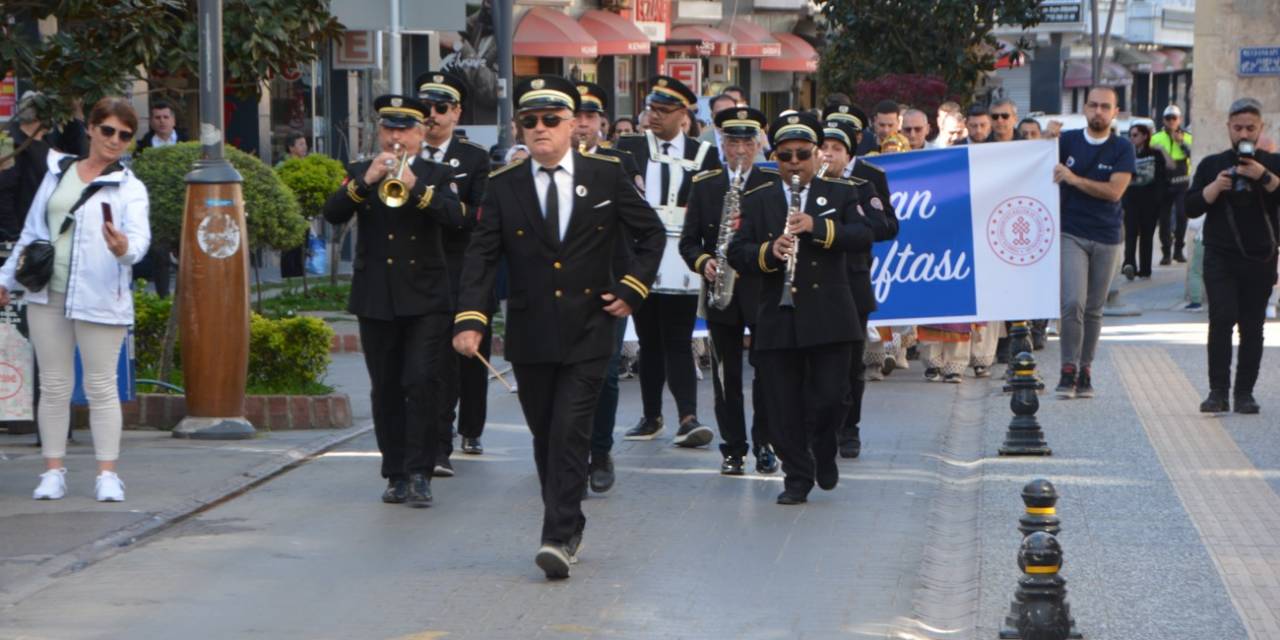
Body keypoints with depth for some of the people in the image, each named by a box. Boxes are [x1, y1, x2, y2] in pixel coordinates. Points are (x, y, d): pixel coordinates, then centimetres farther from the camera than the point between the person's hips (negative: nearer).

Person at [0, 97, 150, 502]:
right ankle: (53, 471, 12)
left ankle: (107, 474, 3)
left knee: (101, 386, -2)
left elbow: (139, 236, -17)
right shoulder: (58, 172, 12)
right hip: (47, 295, 4)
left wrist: (125, 248, -39)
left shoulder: (130, 188, 0)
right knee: (54, 386, 7)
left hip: (99, 300, -4)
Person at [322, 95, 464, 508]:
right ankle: (396, 474, 13)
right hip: (375, 300, 2)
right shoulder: (360, 173, 10)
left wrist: (414, 185, -26)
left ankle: (419, 474, -9)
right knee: (386, 391, 6)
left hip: (425, 299, -2)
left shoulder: (437, 175, 5)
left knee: (422, 382, -12)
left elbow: (454, 217, -13)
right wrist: (364, 182, -21)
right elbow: (333, 214, -7)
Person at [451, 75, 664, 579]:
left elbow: (651, 234, 11)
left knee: (570, 433, -11)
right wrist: (470, 318, -15)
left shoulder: (607, 175, 0)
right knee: (545, 437, 10)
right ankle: (566, 529, 24)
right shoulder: (504, 185, 2)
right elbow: (482, 256, -3)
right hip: (530, 334, 2)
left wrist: (632, 289, 0)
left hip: (588, 332, -2)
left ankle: (560, 537, -11)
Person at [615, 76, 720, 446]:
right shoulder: (628, 149, 9)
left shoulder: (703, 155, 6)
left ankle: (688, 418, -13)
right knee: (649, 341, 8)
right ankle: (651, 416, 17)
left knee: (677, 342, -8)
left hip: (681, 261, -2)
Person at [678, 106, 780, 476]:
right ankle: (733, 449, 10)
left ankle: (764, 445, 8)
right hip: (721, 293, 2)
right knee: (726, 376, 4)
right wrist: (703, 262, -12)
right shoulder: (703, 185, 9)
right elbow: (688, 241, 8)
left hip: (763, 292, -2)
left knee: (767, 372, -3)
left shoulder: (774, 184, 4)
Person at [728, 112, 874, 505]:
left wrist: (817, 227, -21)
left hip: (829, 319, -1)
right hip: (777, 320, 1)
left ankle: (823, 453, 24)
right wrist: (769, 251, -19)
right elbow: (737, 253, 1)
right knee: (784, 406, 0)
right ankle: (797, 477, 11)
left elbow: (864, 236, -7)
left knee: (829, 397, -4)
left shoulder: (840, 194, 8)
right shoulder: (756, 200, 10)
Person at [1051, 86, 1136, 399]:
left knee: (1094, 309, 6)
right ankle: (1069, 370, -9)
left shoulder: (1122, 149, 1)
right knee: (1073, 302, -15)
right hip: (1071, 234, -1)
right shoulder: (1068, 140, 4)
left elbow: (1114, 191, -10)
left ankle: (1085, 372, 15)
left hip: (1107, 238, 1)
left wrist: (1074, 179, -16)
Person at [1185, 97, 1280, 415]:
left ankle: (1244, 393, 6)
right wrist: (1215, 187, -12)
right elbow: (1191, 207, 4)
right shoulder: (1212, 164, 11)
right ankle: (1218, 391, -11)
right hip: (1221, 257, 0)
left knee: (1252, 326, 0)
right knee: (1222, 320, -13)